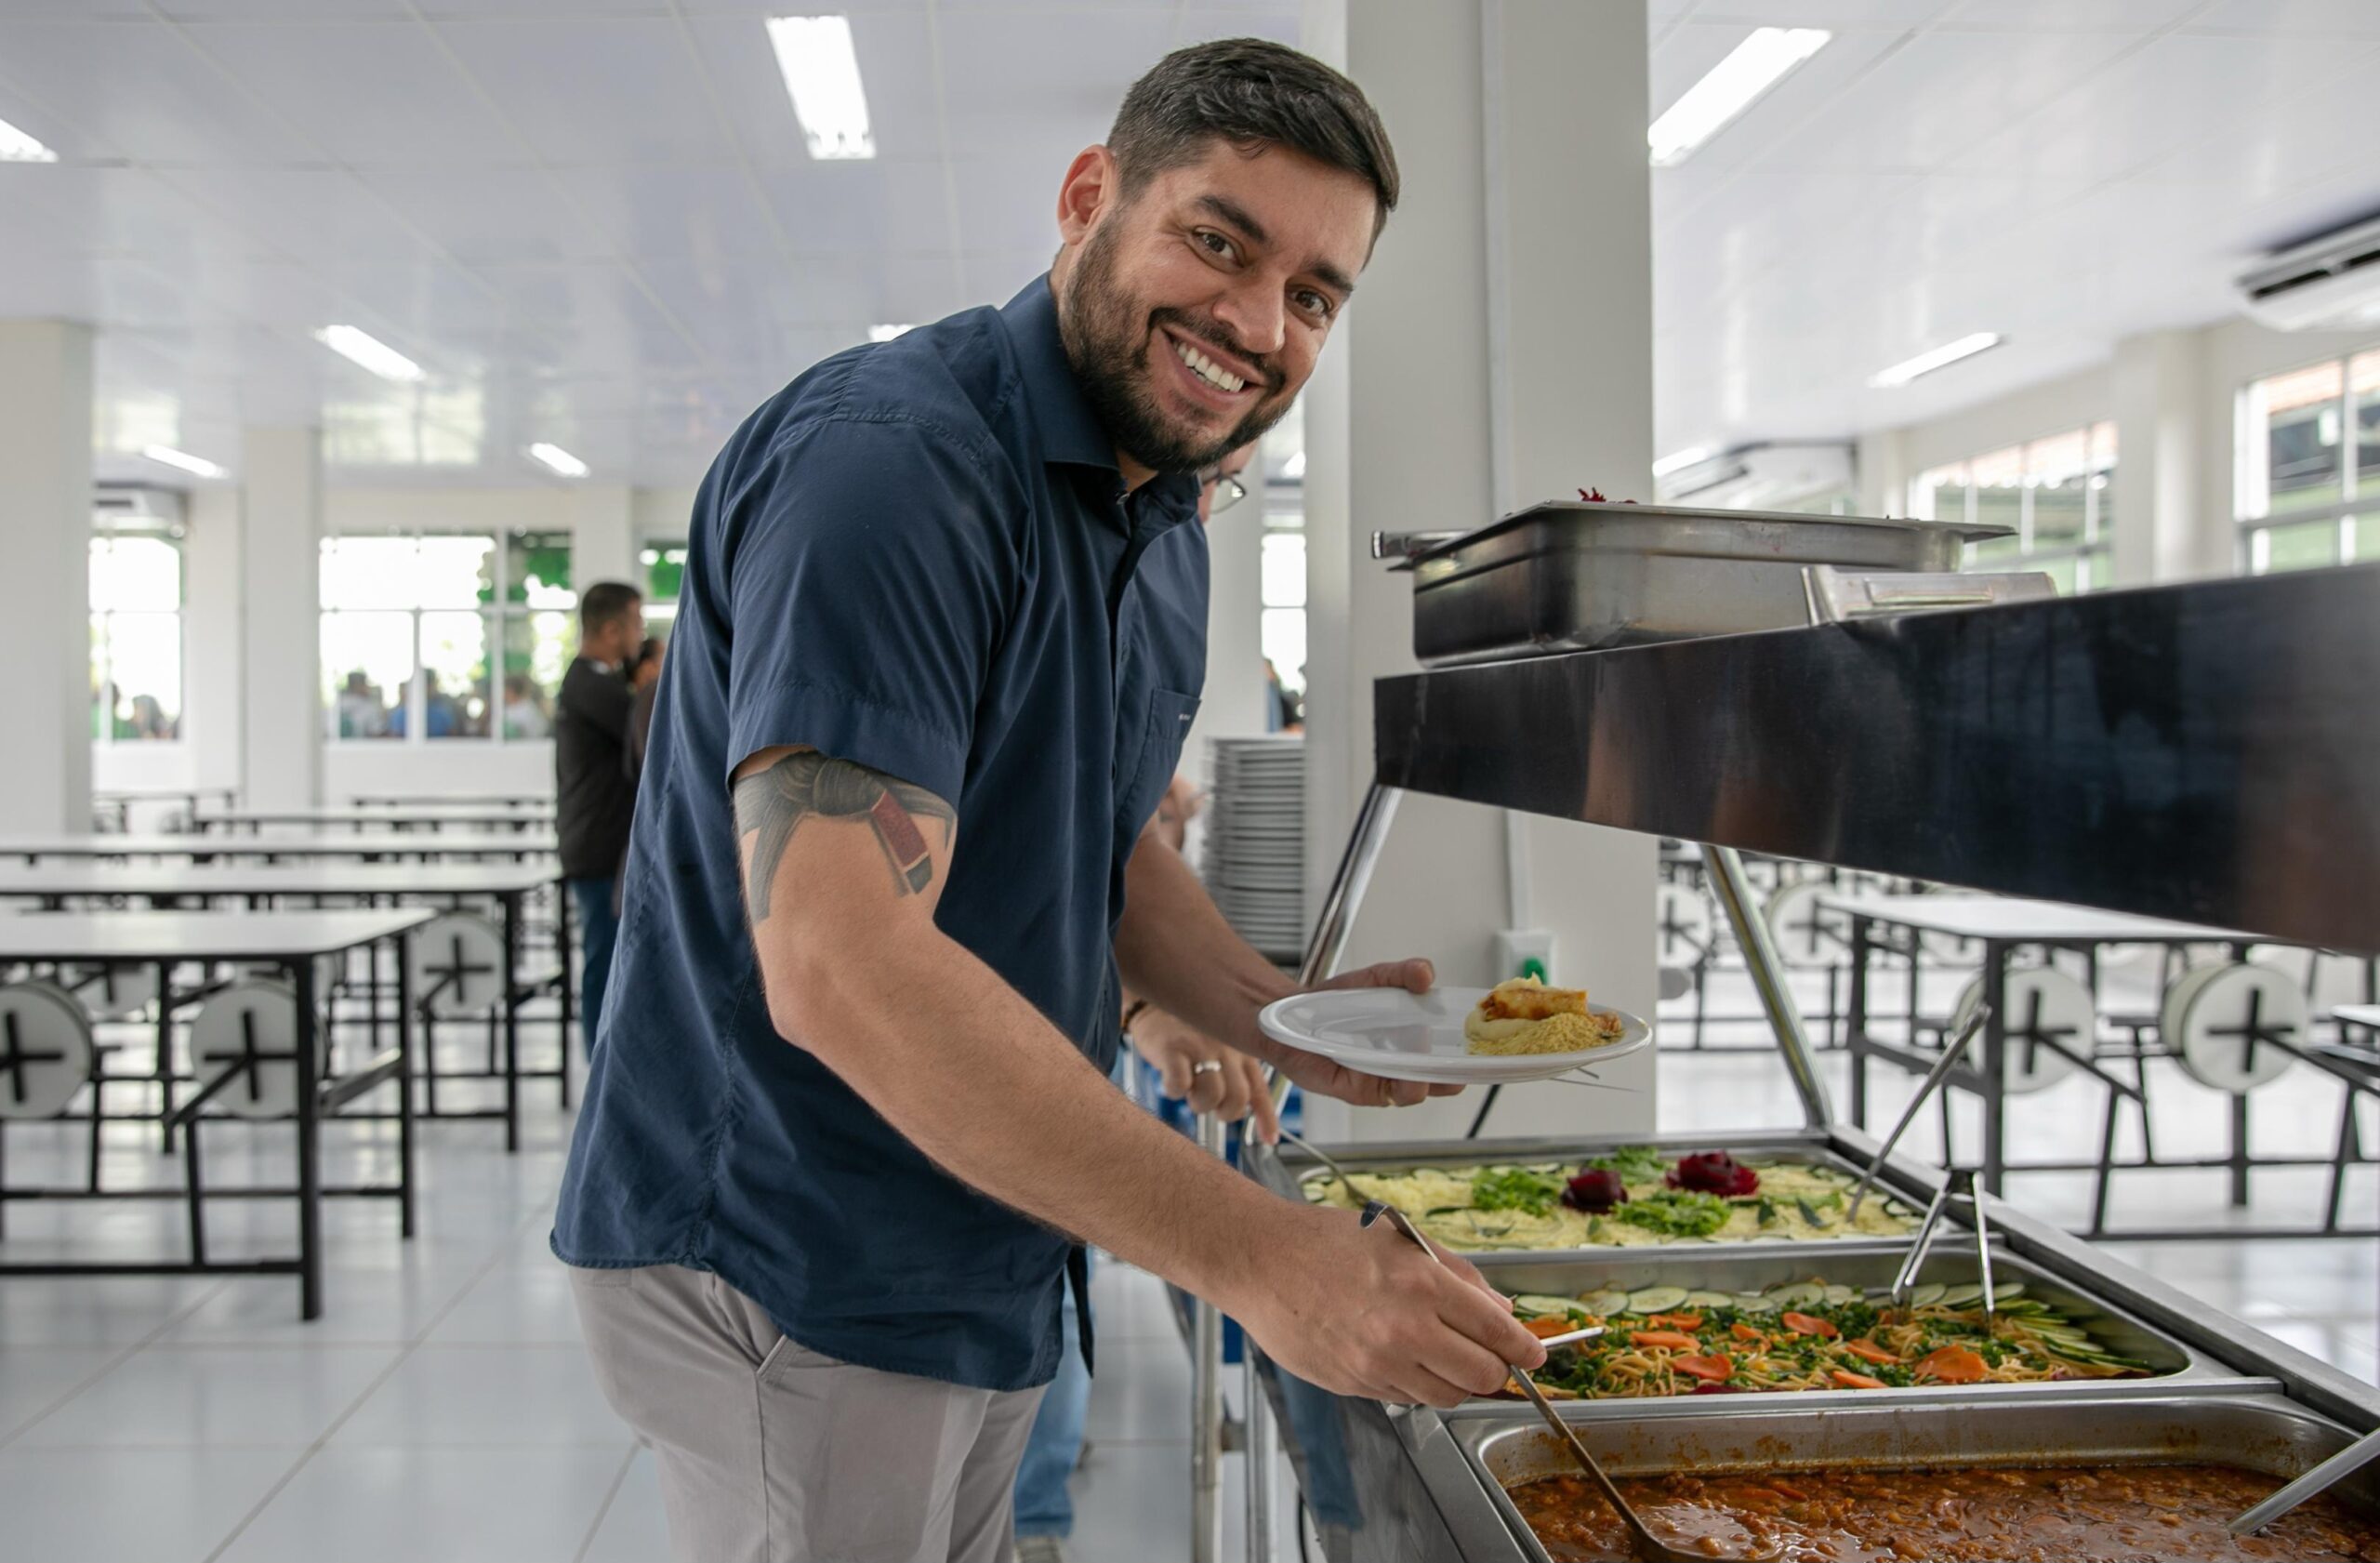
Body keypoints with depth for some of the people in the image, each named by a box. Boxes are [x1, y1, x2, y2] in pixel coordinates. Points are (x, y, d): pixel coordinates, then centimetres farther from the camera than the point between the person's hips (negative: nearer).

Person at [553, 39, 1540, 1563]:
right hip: (791, 1279, -9)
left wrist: (1293, 1027, -1)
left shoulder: (1161, 528, 8)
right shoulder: (885, 459, -23)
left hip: (974, 1269, 9)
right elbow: (841, 968, -32)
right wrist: (1253, 1251, -33)